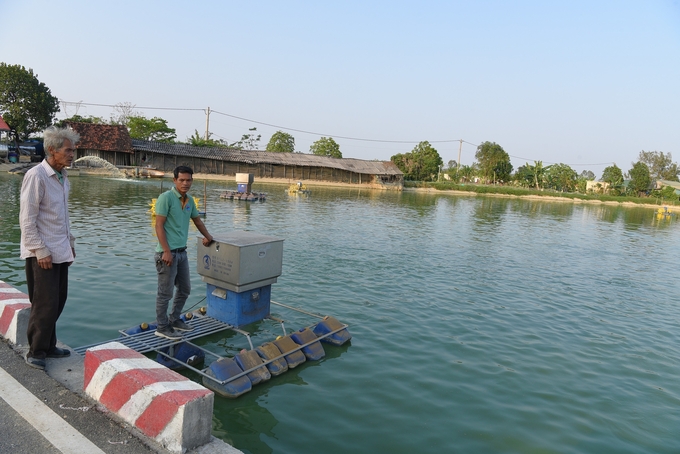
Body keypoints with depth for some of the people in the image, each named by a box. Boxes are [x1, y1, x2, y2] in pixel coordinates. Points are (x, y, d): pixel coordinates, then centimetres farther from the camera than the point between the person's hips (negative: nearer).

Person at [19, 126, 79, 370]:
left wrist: (70, 242, 17)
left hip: (61, 251, 8)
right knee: (46, 304, -2)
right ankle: (35, 352, 14)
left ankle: (48, 346, 26)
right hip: (43, 254, -8)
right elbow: (27, 220, -17)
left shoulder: (62, 176, 10)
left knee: (57, 302, 13)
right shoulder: (36, 176, -15)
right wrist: (40, 251, -18)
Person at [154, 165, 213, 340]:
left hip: (182, 252, 8)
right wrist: (167, 251, -20)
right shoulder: (166, 197, -12)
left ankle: (174, 320, 32)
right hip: (168, 253, -8)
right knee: (165, 292, 1)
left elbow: (197, 220, 27)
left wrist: (208, 236, 37)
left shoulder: (189, 200, 10)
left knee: (185, 289, 16)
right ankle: (162, 327, 14)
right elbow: (159, 226, -15)